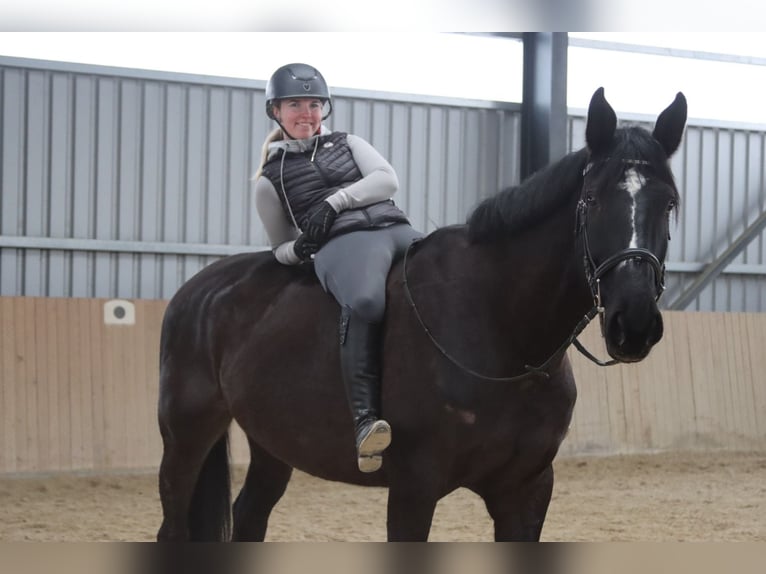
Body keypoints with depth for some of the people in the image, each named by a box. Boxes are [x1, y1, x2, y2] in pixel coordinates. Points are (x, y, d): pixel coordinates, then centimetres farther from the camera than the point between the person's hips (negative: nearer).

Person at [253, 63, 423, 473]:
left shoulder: (348, 143, 27)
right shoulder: (271, 179, 20)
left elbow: (387, 180, 9)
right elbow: (280, 247, 25)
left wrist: (335, 201, -5)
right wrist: (298, 249, -1)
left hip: (397, 229, 5)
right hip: (344, 242, -5)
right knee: (364, 302, -39)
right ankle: (365, 419, -47)